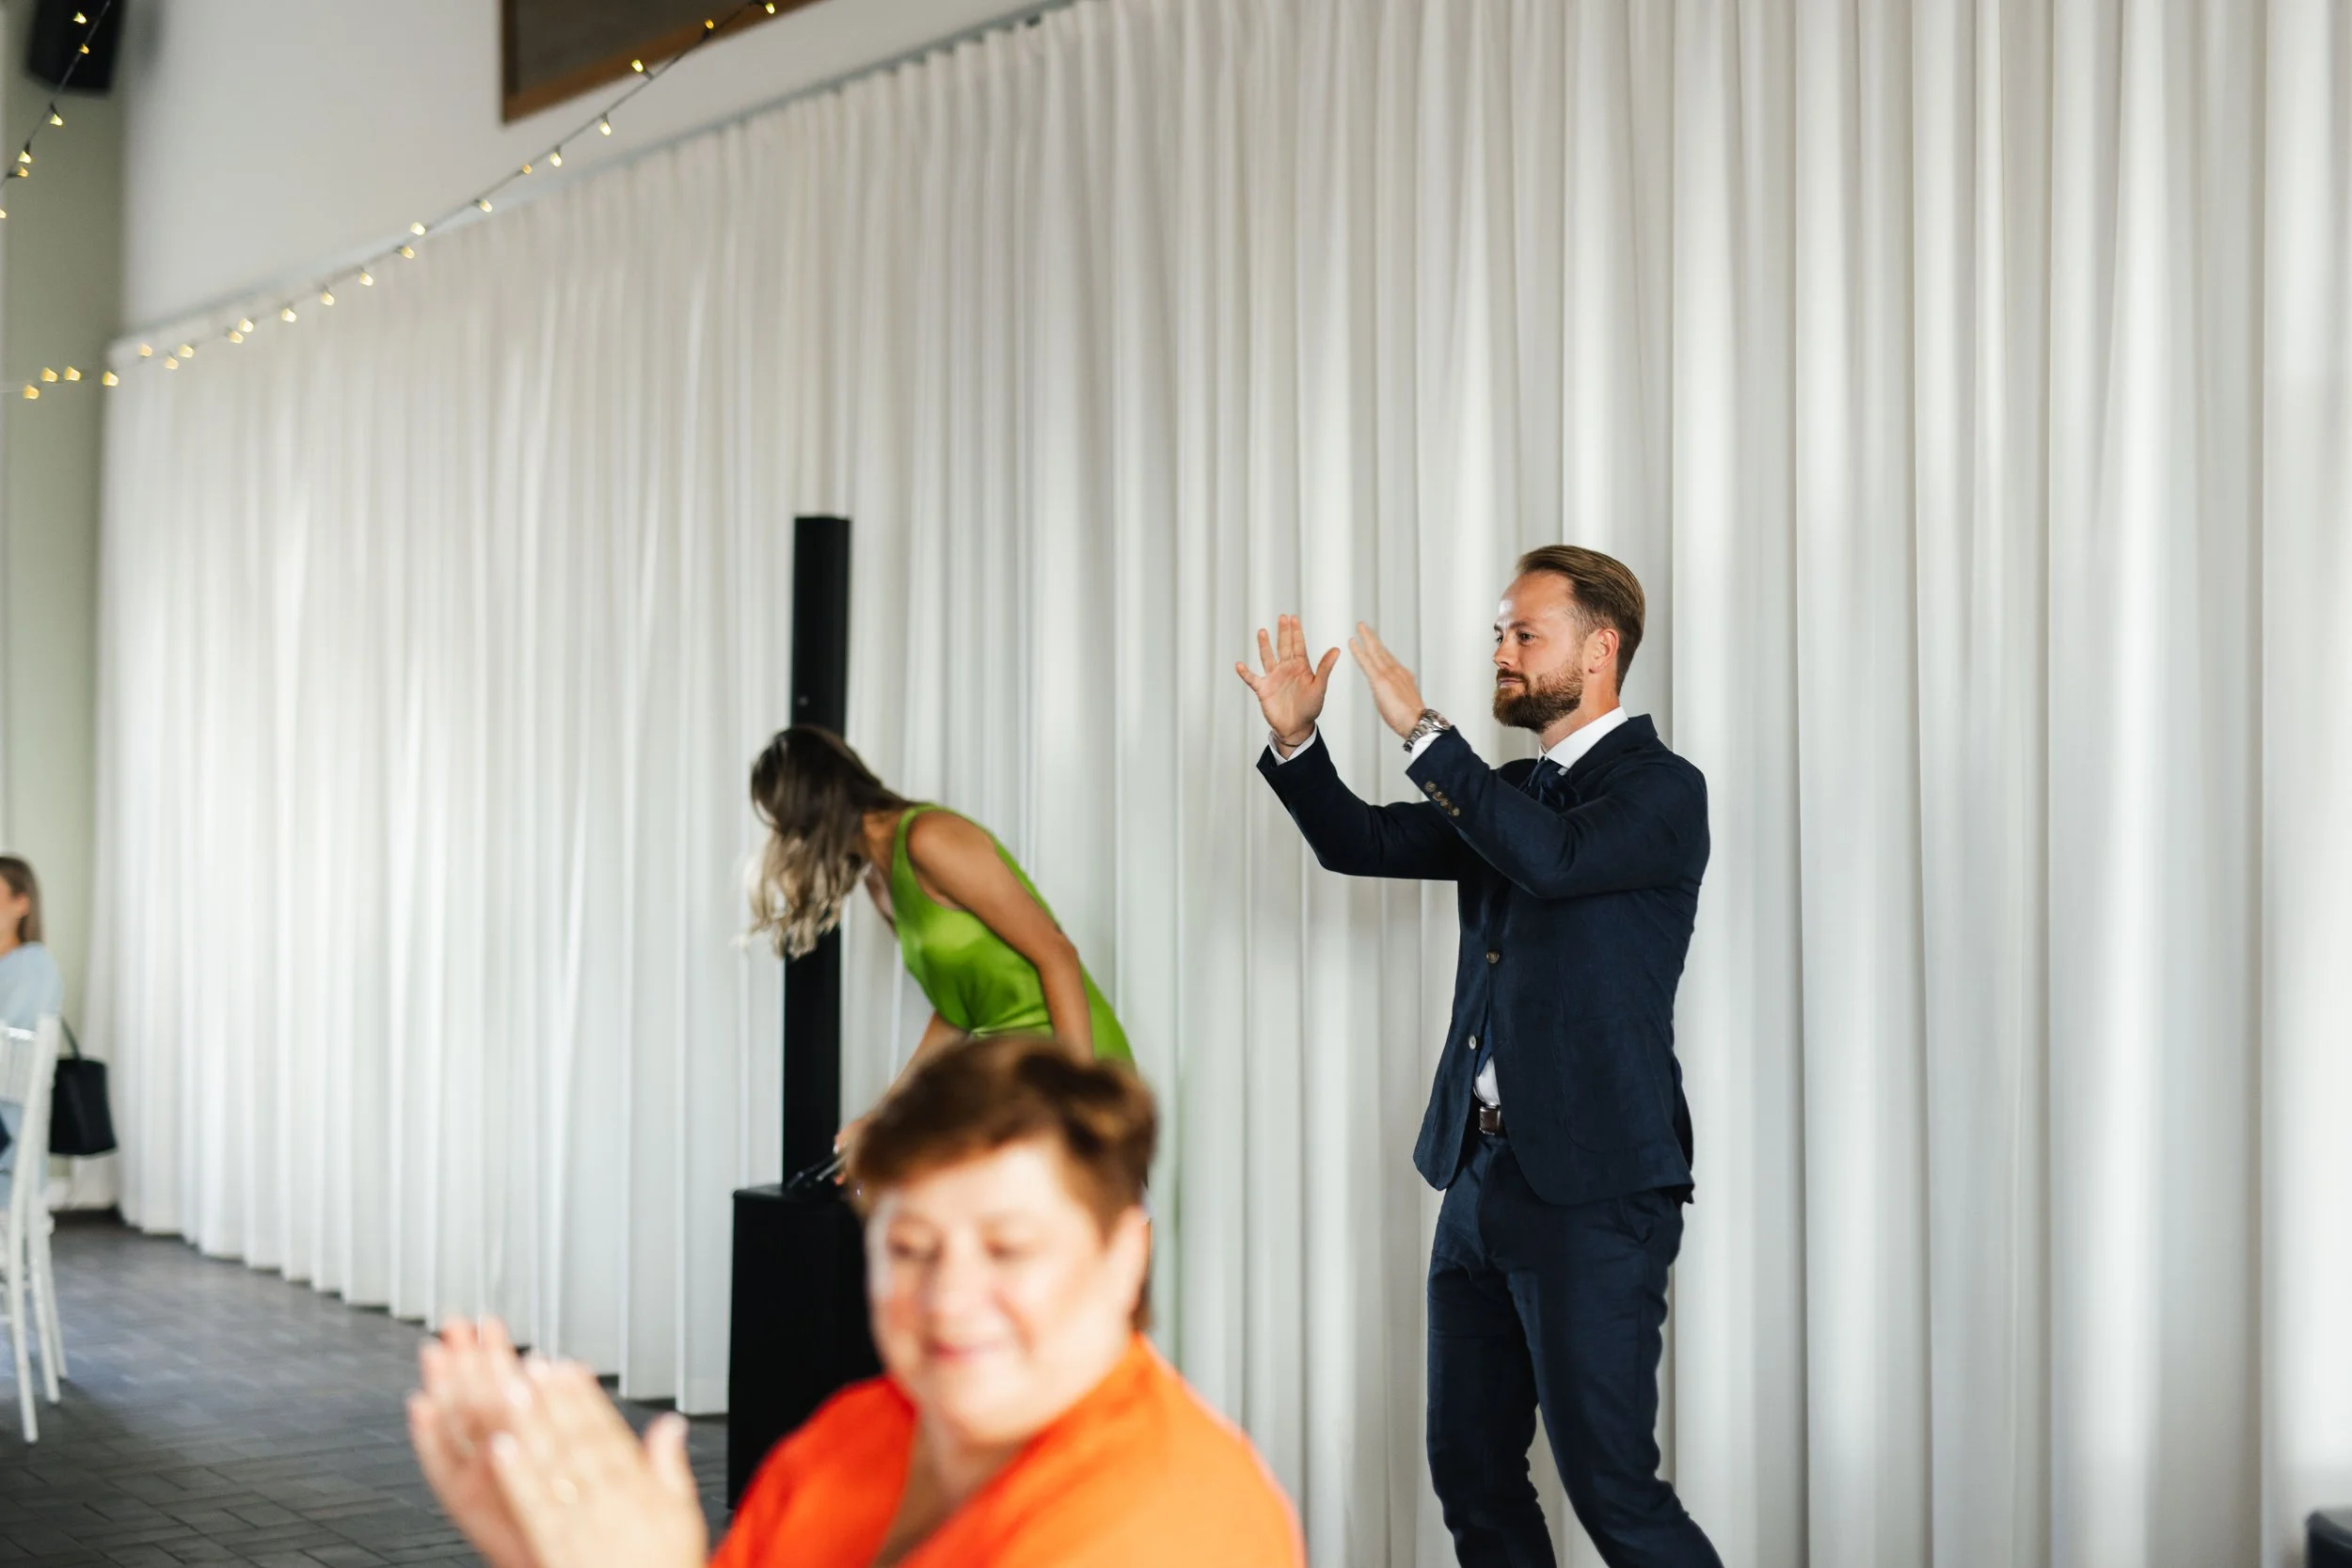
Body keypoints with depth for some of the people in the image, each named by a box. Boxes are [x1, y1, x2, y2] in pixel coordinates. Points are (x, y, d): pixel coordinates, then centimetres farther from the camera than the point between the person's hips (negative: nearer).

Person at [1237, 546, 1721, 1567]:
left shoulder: (1662, 790, -7)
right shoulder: (1511, 793, 17)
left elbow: (1554, 859, -26)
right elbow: (1365, 843, 18)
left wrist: (1423, 732, -25)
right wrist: (1295, 742, 2)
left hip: (1592, 1188, -8)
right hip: (1482, 1177, 8)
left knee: (1611, 1486, -8)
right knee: (1472, 1474, 12)